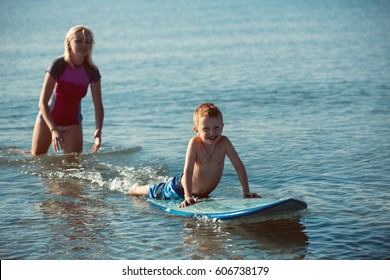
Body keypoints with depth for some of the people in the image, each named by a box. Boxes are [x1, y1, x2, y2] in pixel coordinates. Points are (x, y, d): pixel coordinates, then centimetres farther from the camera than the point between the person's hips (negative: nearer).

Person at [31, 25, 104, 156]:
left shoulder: (92, 71, -15)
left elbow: (98, 106, -11)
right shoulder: (58, 65, -25)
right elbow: (42, 103, -26)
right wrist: (54, 130, -38)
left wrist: (98, 130, -28)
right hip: (48, 119, -2)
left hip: (73, 123, 2)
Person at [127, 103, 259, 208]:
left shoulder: (224, 142, -27)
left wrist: (246, 192, -27)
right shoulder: (195, 143, -34)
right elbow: (188, 170, -38)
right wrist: (188, 196, -47)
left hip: (205, 193, 4)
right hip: (182, 187, -3)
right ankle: (136, 188, 53)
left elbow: (239, 166, -23)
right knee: (155, 193, 20)